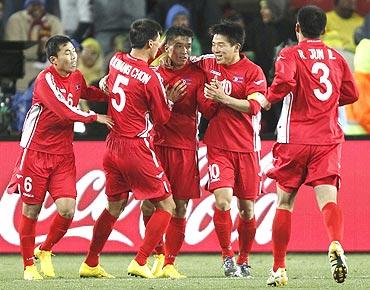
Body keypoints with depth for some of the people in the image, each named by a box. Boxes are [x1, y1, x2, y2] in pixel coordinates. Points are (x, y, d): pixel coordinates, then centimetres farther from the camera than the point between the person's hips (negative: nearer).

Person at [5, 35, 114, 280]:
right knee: (31, 210, 1)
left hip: (63, 154, 5)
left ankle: (45, 251, 17)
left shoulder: (76, 77, 7)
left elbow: (86, 92, 31)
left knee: (67, 209, -9)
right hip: (36, 152, -5)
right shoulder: (46, 80, -16)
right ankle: (29, 265, 15)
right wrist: (95, 117, -17)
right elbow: (65, 111, -25)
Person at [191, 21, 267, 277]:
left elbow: (253, 107, -13)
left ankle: (244, 260, 23)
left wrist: (222, 97, -18)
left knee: (247, 208, 5)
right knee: (222, 201, -17)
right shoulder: (206, 64, 6)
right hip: (218, 147, 1)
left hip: (246, 148, -1)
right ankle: (227, 257, -3)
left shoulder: (253, 71, -3)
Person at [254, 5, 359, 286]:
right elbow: (351, 94, 15)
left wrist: (268, 99, -1)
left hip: (295, 139, -2)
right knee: (328, 199, -9)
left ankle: (279, 269, 14)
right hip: (328, 139, 2)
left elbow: (285, 81, -20)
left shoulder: (290, 55, -1)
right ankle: (336, 244, -39)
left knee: (284, 202, 10)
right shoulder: (336, 57, 11)